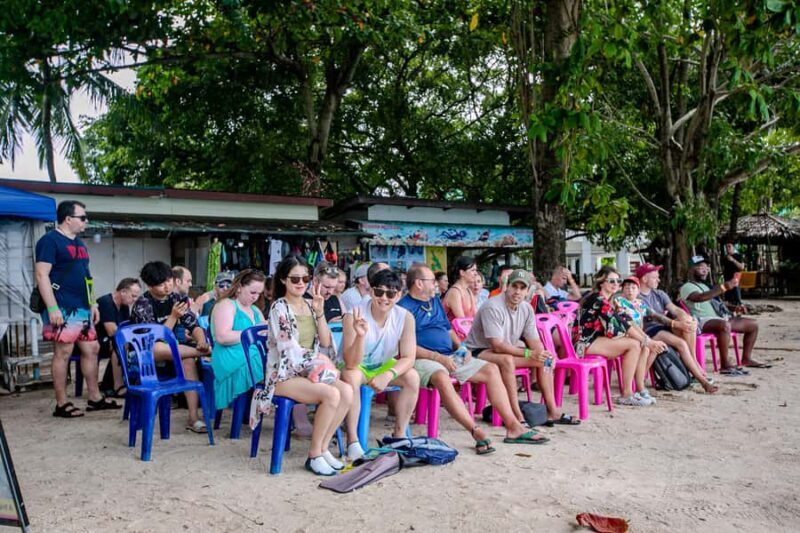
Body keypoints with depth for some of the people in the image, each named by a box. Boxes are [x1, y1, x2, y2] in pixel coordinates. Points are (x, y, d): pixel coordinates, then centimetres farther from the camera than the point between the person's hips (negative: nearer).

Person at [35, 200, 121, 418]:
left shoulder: (79, 243, 18)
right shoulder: (50, 240, -8)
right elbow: (42, 275, -15)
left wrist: (92, 304, 18)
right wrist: (52, 308, -21)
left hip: (82, 308, 9)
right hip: (63, 309, -9)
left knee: (91, 349, 10)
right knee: (63, 353, -4)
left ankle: (95, 398, 19)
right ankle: (62, 404, 5)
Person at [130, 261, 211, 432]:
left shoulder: (177, 298, 4)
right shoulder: (142, 305, -10)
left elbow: (194, 325, -1)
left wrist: (201, 342, -22)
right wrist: (174, 316, -25)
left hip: (173, 351, 4)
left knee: (188, 359, -31)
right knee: (156, 348, -39)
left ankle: (193, 416, -32)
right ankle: (204, 352, -24)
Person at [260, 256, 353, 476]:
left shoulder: (309, 305, 11)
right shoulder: (279, 308, -8)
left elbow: (325, 342, 6)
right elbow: (291, 351, -15)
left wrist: (319, 312, -5)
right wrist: (322, 364, -12)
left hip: (309, 372, 6)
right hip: (285, 375, -6)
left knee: (347, 391, -21)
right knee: (331, 395, -30)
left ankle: (323, 448, -7)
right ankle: (314, 455, -11)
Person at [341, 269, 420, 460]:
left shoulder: (405, 317, -17)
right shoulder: (354, 316, -27)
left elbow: (408, 358, -16)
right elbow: (351, 363, -30)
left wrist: (388, 375, -35)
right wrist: (360, 335, -49)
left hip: (384, 366, 4)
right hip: (356, 367, -3)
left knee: (412, 377, -20)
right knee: (351, 377, -35)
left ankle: (399, 434, -5)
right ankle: (352, 440, -24)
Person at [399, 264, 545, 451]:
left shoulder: (435, 301, 21)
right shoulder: (404, 307, -6)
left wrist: (461, 348, 8)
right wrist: (439, 358, -19)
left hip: (450, 356, 8)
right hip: (424, 359, -8)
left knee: (491, 369, -3)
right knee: (442, 378, -40)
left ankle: (513, 426, -6)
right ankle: (476, 431, -39)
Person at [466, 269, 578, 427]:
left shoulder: (527, 309, 0)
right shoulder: (493, 307, -25)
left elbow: (534, 341, 3)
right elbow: (497, 346, -28)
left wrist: (543, 354, -19)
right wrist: (528, 353, -29)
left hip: (507, 350, 8)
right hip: (479, 352, -8)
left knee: (544, 360, -3)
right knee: (506, 360, -37)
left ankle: (552, 411, 0)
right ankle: (516, 416, -32)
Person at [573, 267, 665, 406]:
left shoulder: (609, 300, 15)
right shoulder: (597, 299, -14)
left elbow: (627, 321, 6)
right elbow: (621, 324, -19)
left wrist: (648, 340, -5)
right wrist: (647, 341, -16)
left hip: (598, 339, 9)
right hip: (586, 343, -9)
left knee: (644, 348, -3)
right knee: (634, 344, -22)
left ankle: (640, 389, 2)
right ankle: (626, 395, -17)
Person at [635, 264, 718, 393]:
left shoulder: (659, 294, 17)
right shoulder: (637, 297, -6)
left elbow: (675, 309, 1)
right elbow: (653, 316, -20)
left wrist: (690, 320, -20)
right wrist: (676, 324, -32)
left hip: (666, 326, 6)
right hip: (650, 331, -6)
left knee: (687, 321, -23)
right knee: (681, 343, -27)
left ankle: (694, 361, -19)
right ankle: (702, 380, -21)